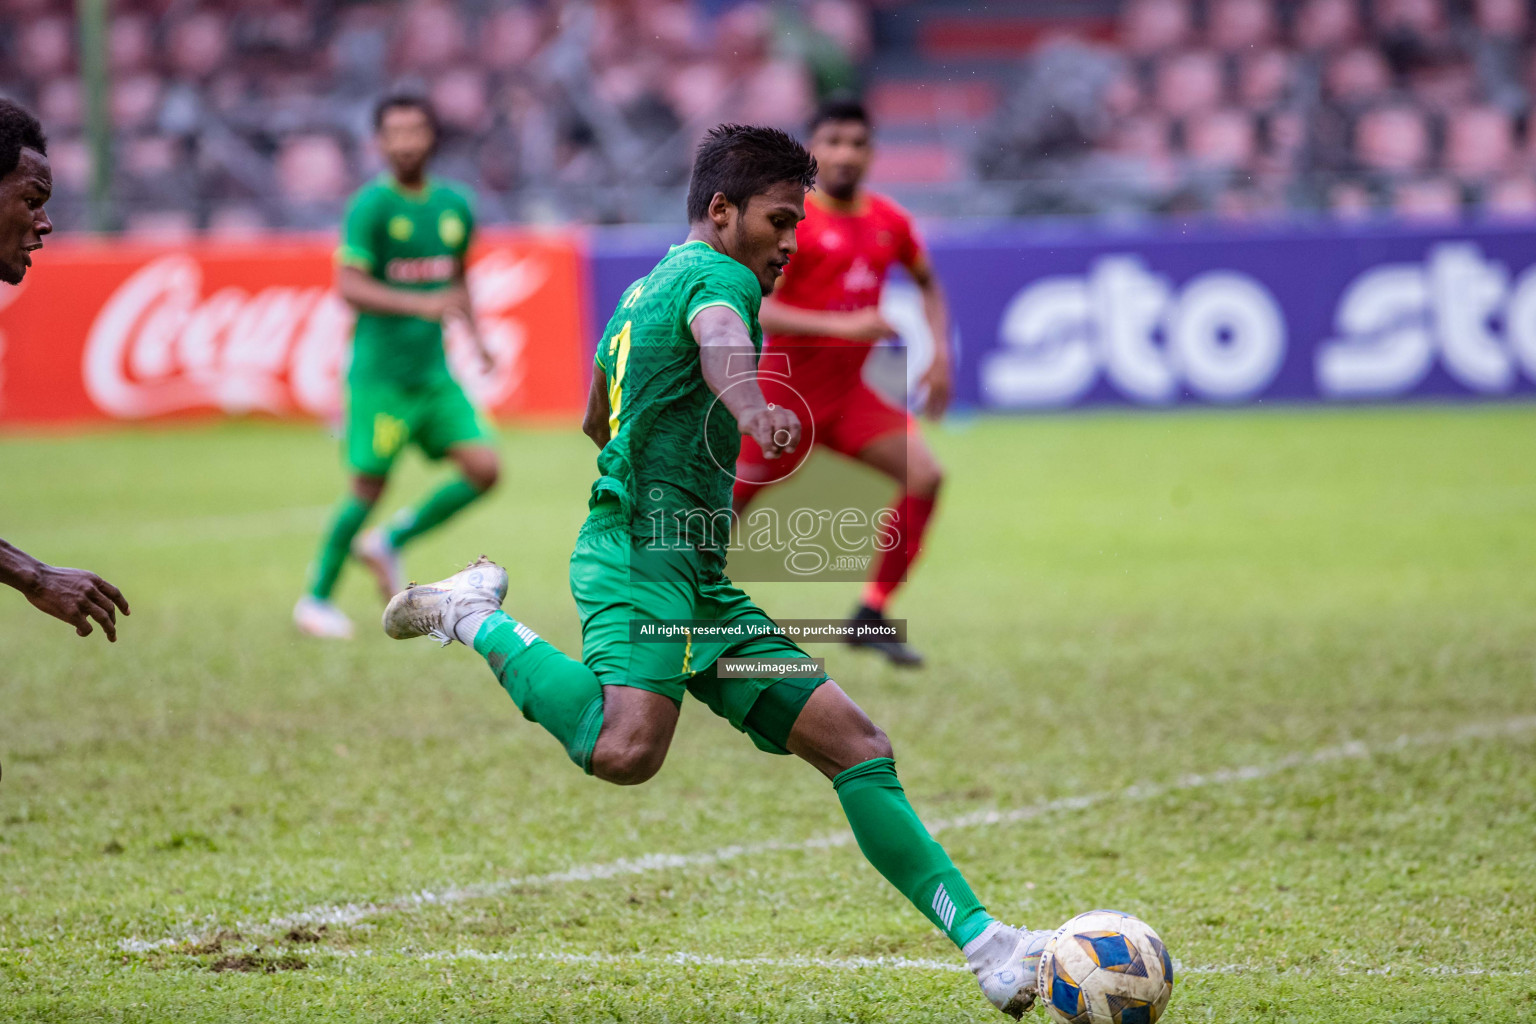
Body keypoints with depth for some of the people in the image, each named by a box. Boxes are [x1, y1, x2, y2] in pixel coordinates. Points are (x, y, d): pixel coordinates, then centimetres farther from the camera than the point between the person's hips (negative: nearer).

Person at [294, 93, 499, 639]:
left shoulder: (454, 205, 9)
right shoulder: (371, 206, -10)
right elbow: (349, 286, -17)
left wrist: (475, 333, 14)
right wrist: (420, 304, -28)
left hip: (435, 370, 6)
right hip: (379, 373, -6)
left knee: (483, 469, -5)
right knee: (369, 485, -4)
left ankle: (390, 542, 16)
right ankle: (316, 599, 14)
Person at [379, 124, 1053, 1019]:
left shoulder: (645, 290, 24)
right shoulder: (717, 275, -5)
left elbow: (597, 419, 40)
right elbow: (719, 338, -32)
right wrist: (748, 404, -54)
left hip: (698, 586, 10)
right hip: (641, 554, -10)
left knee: (854, 742, 4)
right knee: (626, 750, -34)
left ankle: (985, 944, 1)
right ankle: (477, 620, -8)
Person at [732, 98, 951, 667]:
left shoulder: (888, 223, 4)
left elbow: (927, 283, 24)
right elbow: (752, 308, -24)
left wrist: (940, 354, 9)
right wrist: (842, 325, -31)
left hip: (847, 393, 5)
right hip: (784, 390, -5)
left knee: (924, 476, -11)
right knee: (725, 512, 0)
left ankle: (872, 615, -4)